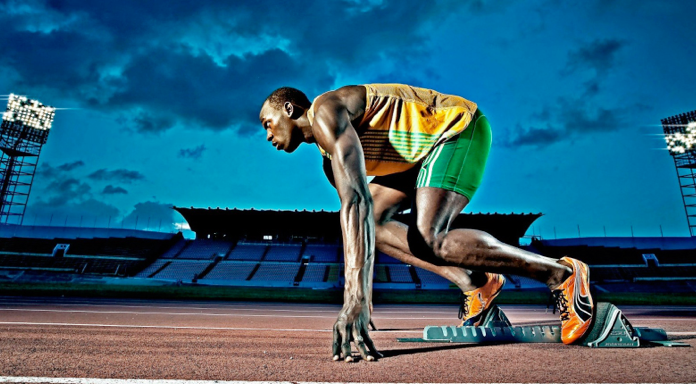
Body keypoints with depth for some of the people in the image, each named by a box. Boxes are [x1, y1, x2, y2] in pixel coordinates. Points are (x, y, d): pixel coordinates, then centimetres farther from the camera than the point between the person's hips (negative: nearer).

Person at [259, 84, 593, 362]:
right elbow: (356, 215, 14)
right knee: (372, 223, 3)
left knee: (429, 240, -25)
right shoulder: (328, 157, 12)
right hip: (427, 148, 10)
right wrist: (358, 293, 15)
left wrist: (355, 296, -37)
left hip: (459, 128, -9)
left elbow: (357, 201, -33)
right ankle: (474, 283, 4)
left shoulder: (325, 111, -18)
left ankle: (561, 274, -8)